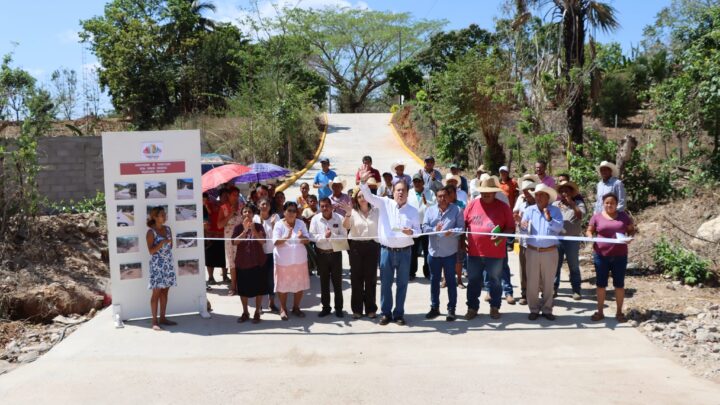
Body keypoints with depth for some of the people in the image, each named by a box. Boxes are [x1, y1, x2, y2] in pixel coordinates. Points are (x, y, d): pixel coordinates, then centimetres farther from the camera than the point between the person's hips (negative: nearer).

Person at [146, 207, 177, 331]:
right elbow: (151, 251, -15)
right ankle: (155, 321, 2)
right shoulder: (151, 232, -9)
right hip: (157, 264, -6)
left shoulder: (167, 229, 9)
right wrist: (162, 243, -23)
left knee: (165, 292, 9)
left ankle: (162, 318, 17)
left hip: (168, 263, 6)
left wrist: (170, 241, 0)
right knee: (156, 292, -3)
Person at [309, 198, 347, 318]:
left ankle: (338, 308, 18)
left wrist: (332, 236, -25)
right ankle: (325, 307, 22)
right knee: (324, 282, 11)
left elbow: (344, 236, -11)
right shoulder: (315, 219, -3)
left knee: (337, 282, 6)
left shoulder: (339, 218, -8)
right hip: (321, 254, 2)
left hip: (335, 253, -2)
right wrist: (324, 236, -21)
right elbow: (311, 236, -7)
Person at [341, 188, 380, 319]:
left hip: (372, 246, 0)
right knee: (356, 278, 5)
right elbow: (346, 226, -14)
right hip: (356, 246, 0)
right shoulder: (353, 212, 2)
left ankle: (371, 308, 17)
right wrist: (348, 213, -30)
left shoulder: (376, 211, 4)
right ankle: (357, 309, 14)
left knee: (371, 278, 6)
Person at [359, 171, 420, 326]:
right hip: (387, 251, 0)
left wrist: (411, 232, -19)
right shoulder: (385, 203, 1)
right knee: (385, 283, 8)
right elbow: (368, 196, -9)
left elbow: (418, 230, 4)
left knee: (402, 284, 8)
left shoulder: (413, 211, 3)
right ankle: (386, 313, 21)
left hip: (404, 252, 0)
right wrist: (363, 182, -26)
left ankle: (399, 313, 20)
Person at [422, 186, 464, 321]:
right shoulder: (430, 210, 5)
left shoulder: (457, 210, -2)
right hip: (433, 251, 3)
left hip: (450, 252, -3)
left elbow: (461, 227, -10)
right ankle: (434, 307, 23)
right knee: (434, 280, 12)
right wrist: (434, 229, -22)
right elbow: (424, 227, -2)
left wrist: (452, 232, -30)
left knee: (450, 281, 5)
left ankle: (451, 309, 14)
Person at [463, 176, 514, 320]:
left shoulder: (503, 207, -2)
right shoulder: (472, 204, 2)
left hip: (495, 253, -1)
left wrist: (502, 236, -18)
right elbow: (463, 224, 8)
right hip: (474, 252, 2)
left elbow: (511, 228, 0)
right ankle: (472, 308, 23)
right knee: (473, 281, 11)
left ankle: (494, 308, 26)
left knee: (495, 282, 11)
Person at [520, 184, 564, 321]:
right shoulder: (529, 210, 3)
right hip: (532, 251, 1)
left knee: (548, 283, 9)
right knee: (532, 282, 4)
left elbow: (559, 228, -13)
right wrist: (522, 226, -29)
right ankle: (534, 309, 16)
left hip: (550, 252, -1)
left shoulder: (555, 211, -1)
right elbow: (524, 228, -6)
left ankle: (547, 309, 21)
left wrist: (549, 219, -27)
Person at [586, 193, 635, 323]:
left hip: (620, 256, 0)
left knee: (619, 284, 6)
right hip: (601, 255, 0)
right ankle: (600, 312, 15)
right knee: (601, 284, 6)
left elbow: (631, 230, 11)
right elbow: (589, 231, 7)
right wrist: (590, 237, -15)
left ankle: (619, 312, 18)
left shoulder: (624, 216, 4)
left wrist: (630, 237, -10)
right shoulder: (597, 217, 2)